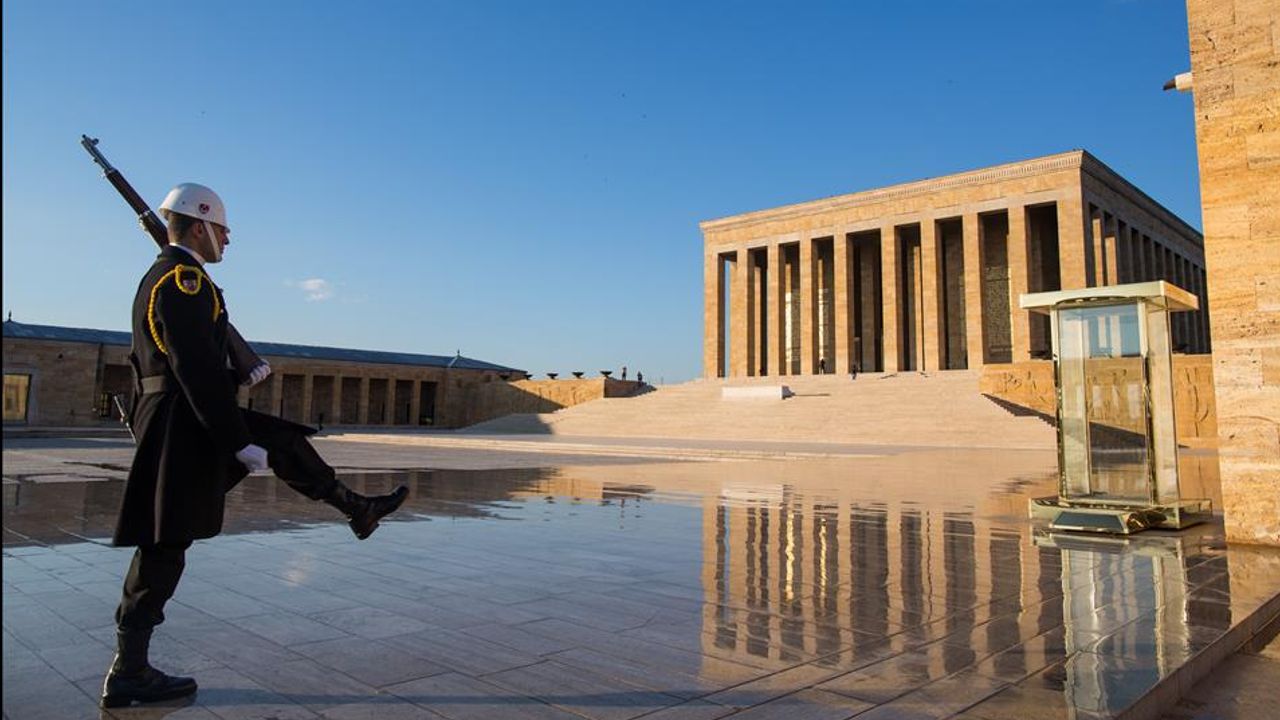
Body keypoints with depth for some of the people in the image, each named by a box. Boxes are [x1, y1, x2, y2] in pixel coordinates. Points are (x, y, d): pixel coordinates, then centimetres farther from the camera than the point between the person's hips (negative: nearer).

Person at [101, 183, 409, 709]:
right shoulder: (184, 279, -17)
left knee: (287, 442, 17)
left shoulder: (161, 276, 16)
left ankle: (358, 509, 27)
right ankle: (128, 674, 8)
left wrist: (244, 370, 11)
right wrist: (241, 443, -24)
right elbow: (198, 371, -24)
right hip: (184, 427, -10)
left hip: (173, 418, 10)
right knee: (164, 547, -2)